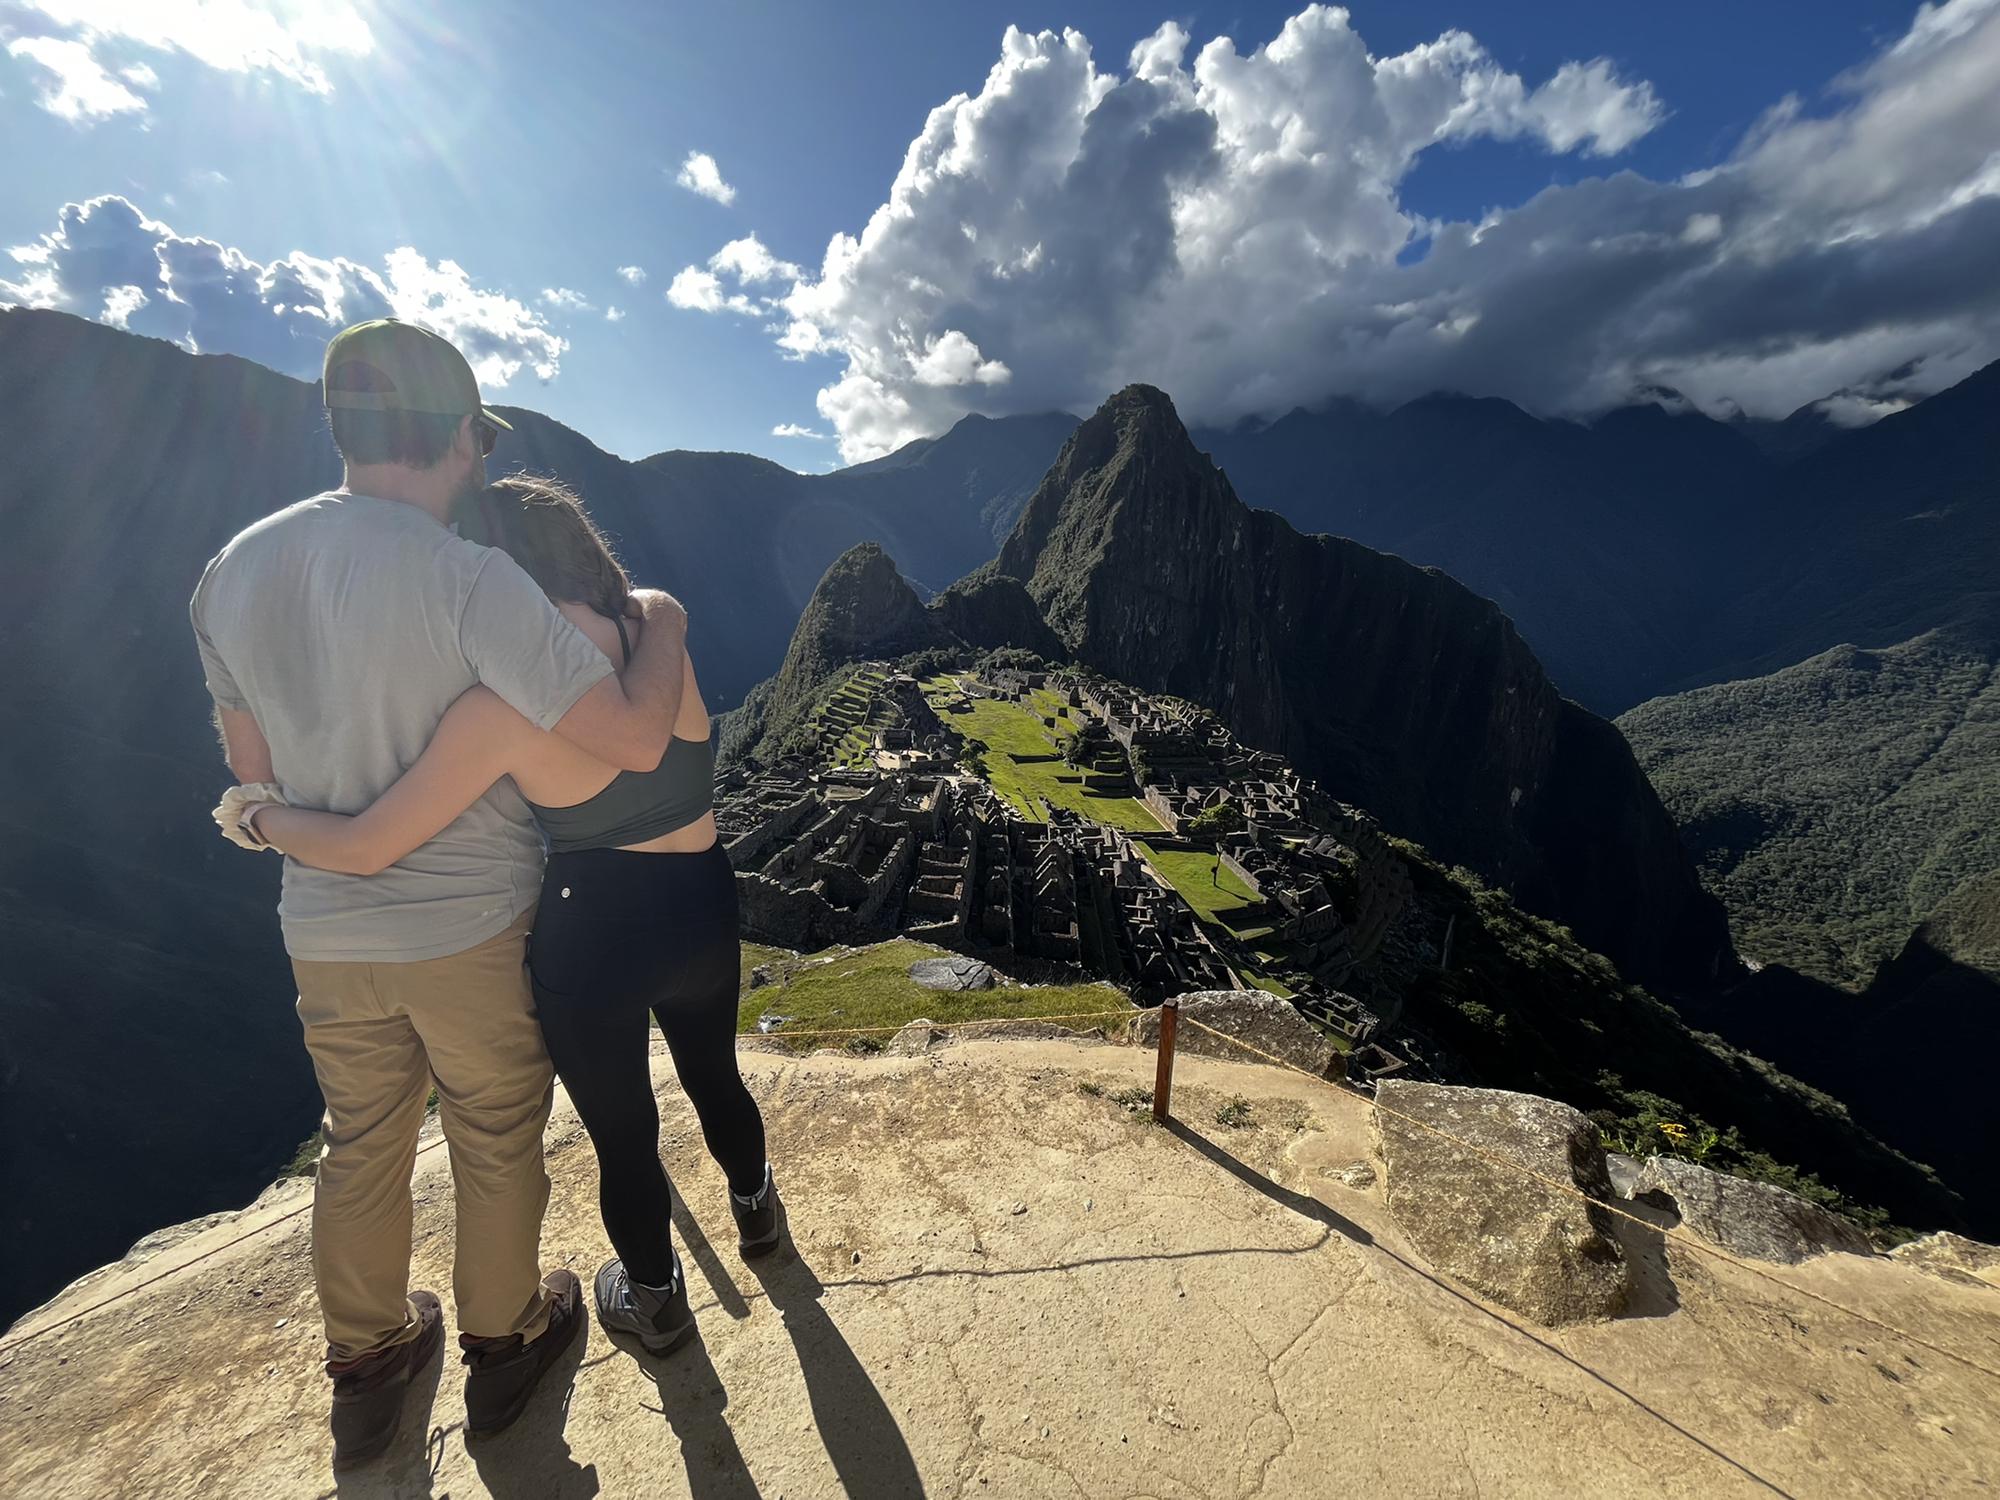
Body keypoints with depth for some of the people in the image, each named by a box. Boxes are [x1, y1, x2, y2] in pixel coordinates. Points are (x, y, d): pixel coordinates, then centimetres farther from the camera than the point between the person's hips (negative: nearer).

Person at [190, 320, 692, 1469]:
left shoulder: (234, 571, -4)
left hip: (326, 932, 5)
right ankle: (505, 1342, 42)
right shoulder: (469, 576, -25)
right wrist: (662, 621, -12)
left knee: (363, 1147, 25)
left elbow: (253, 767, 6)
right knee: (498, 1141, 19)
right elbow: (637, 740, -30)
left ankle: (369, 1367, 46)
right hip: (477, 925, -5)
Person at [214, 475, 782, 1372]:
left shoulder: (504, 706, -22)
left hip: (593, 940, -4)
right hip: (701, 911, 5)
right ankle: (754, 1209, 58)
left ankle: (654, 1304, 48)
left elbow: (366, 849, -17)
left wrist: (260, 818, 3)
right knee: (714, 1076, 31)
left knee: (622, 1135, 21)